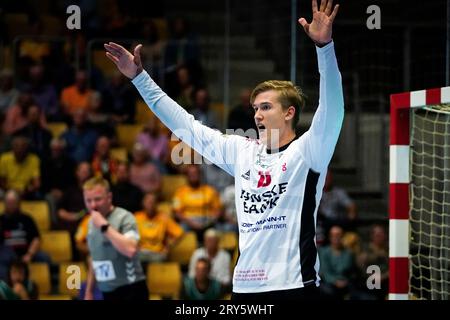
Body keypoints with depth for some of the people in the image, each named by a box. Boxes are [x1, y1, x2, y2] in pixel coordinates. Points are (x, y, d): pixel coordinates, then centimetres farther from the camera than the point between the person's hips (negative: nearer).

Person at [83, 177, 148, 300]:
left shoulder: (124, 218, -14)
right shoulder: (92, 223, 11)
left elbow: (130, 250, -31)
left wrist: (104, 226, -26)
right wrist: (89, 292, 21)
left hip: (131, 291, -8)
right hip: (108, 294, 8)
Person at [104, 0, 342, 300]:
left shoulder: (307, 152, -2)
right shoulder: (241, 151, 14)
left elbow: (332, 111, -17)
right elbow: (186, 125, 20)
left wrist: (324, 46, -30)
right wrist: (139, 76, 19)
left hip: (294, 284, -6)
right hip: (245, 286, 6)